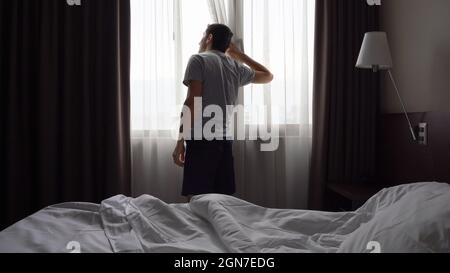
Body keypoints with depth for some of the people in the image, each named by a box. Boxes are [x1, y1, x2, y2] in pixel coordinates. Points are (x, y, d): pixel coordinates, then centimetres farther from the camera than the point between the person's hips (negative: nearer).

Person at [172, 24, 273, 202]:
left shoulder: (199, 60, -1)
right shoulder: (237, 67, 15)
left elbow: (192, 102, -11)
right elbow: (268, 76, 33)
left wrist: (181, 141, -10)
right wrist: (238, 54, 35)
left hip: (201, 140, -6)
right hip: (225, 141, 6)